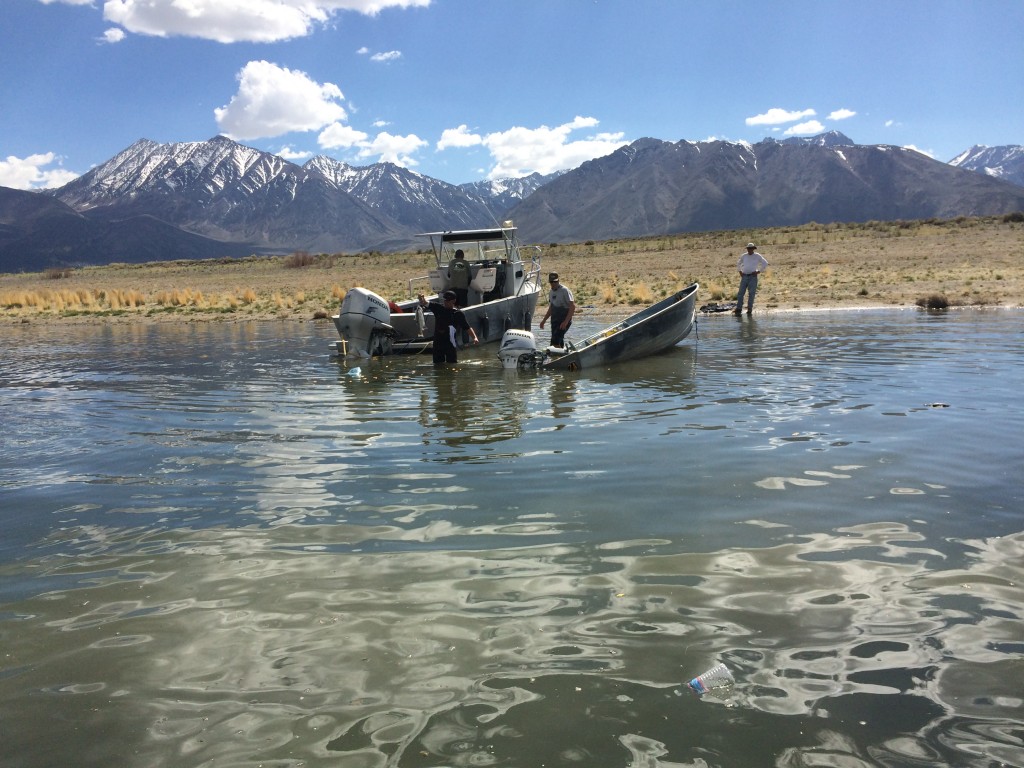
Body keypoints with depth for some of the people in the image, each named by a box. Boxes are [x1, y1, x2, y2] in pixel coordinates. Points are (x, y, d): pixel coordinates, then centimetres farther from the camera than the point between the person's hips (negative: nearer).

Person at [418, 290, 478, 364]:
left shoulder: (458, 313, -1)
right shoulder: (438, 308, 5)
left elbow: (467, 327, -1)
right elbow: (426, 303, -6)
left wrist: (474, 337, -16)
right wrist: (422, 299, -31)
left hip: (451, 343, -3)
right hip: (438, 342, 3)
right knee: (437, 365, 11)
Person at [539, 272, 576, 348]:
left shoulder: (565, 291, -11)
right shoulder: (551, 292, 14)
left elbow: (572, 307, -18)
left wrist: (566, 322, -25)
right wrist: (544, 320, 17)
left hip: (564, 321, -8)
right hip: (554, 321, 8)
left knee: (555, 341, -20)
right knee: (559, 343, 7)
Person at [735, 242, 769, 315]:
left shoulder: (757, 256, 2)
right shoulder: (744, 256, 11)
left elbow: (765, 263, 3)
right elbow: (738, 264, 26)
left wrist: (759, 271, -3)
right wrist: (740, 271, 13)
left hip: (753, 277, -3)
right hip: (744, 277, 3)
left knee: (751, 293, -4)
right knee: (741, 292, -5)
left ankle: (749, 309, 1)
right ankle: (739, 309, -6)